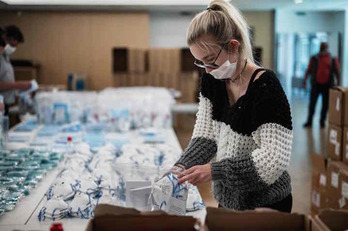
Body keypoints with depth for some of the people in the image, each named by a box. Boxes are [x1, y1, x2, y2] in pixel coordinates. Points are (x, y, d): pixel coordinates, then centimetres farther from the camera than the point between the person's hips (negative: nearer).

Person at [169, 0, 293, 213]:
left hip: (265, 204, -6)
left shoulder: (266, 87, -24)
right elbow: (205, 136, -1)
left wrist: (214, 170, -31)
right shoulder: (212, 81, -3)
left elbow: (274, 159, -27)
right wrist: (182, 168, -18)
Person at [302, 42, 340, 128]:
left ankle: (322, 122, 17)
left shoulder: (333, 60, 4)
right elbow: (308, 70, 5)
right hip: (316, 84, 0)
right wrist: (305, 80, -2)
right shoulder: (314, 58, 4)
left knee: (325, 104, 6)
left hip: (327, 85, 0)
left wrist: (338, 84, 1)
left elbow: (337, 73, 6)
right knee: (312, 103, 1)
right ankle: (309, 121, 8)